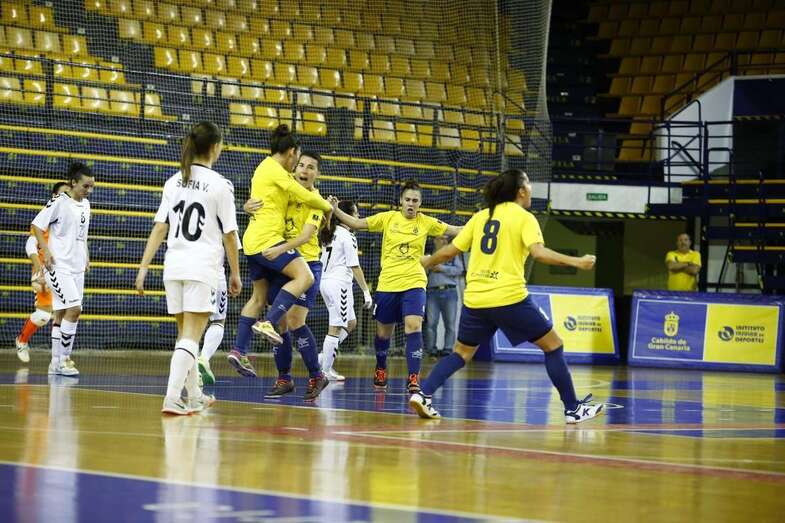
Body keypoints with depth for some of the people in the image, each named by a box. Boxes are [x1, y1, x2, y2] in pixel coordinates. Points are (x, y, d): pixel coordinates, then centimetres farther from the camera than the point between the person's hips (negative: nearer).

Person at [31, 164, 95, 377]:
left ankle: (56, 362, 14)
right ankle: (64, 359, -11)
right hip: (59, 266, -8)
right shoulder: (59, 202, -11)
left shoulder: (85, 204, 12)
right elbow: (36, 225, -10)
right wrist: (46, 251, -18)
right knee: (74, 309, -17)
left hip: (77, 267, 8)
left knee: (62, 313, 10)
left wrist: (86, 255, 17)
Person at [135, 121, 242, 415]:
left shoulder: (174, 182, 7)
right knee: (191, 338, -6)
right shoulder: (220, 185, -7)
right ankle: (172, 398, -18)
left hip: (174, 266, 5)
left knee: (185, 333, 17)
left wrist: (143, 268, 4)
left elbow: (159, 228, 3)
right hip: (203, 269, -5)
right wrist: (235, 273, 6)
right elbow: (229, 234, -4)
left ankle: (194, 396, 27)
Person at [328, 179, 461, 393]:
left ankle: (413, 379, -20)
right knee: (383, 332, 12)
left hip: (414, 283, -1)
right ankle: (380, 369, 40)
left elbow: (455, 230, 7)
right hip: (387, 284, 1)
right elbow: (356, 223, 0)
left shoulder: (426, 222, 3)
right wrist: (336, 211, -13)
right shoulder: (388, 218, 1)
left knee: (414, 327, -20)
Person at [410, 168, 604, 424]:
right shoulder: (524, 217, -1)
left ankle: (422, 393, 1)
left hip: (475, 298, 5)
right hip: (509, 297, -5)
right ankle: (573, 408, 7)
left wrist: (428, 261, 33)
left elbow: (449, 251, 15)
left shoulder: (481, 216, 13)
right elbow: (539, 252, -17)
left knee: (461, 353, 19)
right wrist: (576, 262, -17)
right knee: (553, 345, 8)